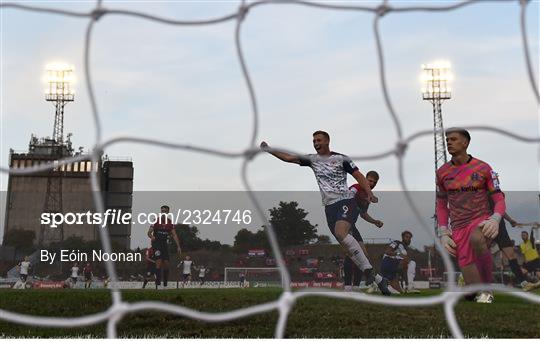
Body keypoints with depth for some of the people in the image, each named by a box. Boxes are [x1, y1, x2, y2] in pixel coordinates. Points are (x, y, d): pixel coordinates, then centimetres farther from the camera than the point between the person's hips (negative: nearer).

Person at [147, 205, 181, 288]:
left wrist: (178, 246, -6)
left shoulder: (170, 223, 2)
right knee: (159, 261, -18)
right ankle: (158, 282, -15)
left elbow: (174, 235, 1)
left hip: (165, 243, 4)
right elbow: (149, 232, -11)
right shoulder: (156, 221, -8)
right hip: (156, 242, -4)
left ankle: (165, 283, 11)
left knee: (166, 263, 0)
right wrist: (151, 236, -34)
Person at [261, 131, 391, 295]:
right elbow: (288, 157, 13)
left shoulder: (341, 158, 1)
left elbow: (359, 176, -2)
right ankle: (378, 279, 7)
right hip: (329, 206, 5)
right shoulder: (312, 159, 13)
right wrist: (268, 150, 6)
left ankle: (368, 269, -26)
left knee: (340, 232, -32)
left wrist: (369, 193, -15)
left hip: (346, 201, -5)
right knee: (347, 246, 0)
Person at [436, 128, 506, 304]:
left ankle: (488, 289, -22)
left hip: (482, 221, -2)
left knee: (476, 239, -40)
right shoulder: (442, 172, 7)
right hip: (458, 228, 3)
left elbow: (499, 199, 2)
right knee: (474, 288, -6)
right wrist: (443, 234, 4)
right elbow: (441, 205, 15)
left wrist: (495, 220, -19)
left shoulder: (483, 168, -1)